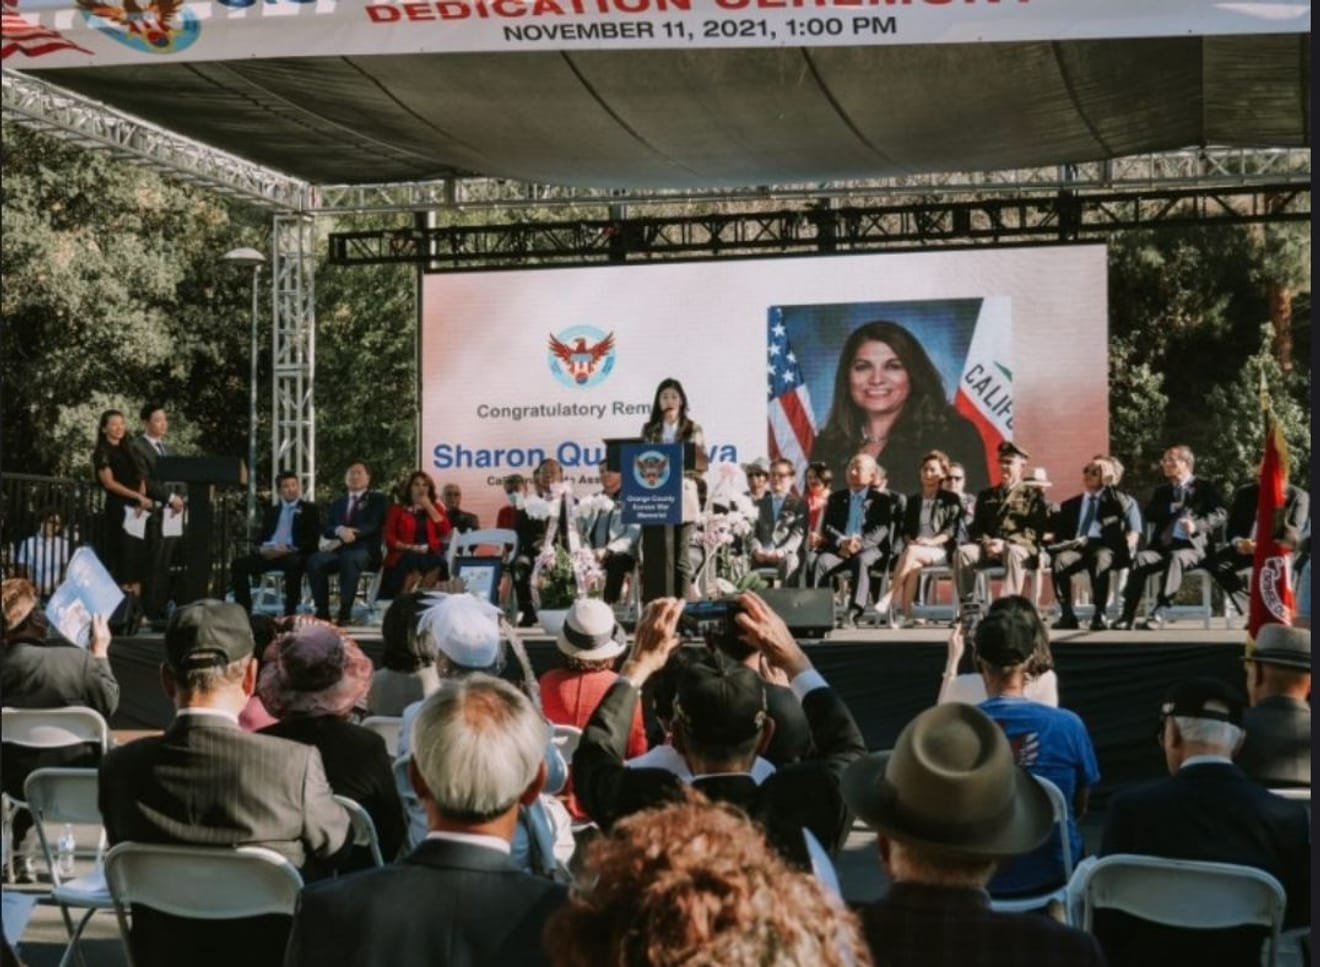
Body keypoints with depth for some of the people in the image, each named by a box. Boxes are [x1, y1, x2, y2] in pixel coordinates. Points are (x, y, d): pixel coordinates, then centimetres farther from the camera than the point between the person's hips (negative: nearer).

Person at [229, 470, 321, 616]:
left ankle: (290, 612, -35)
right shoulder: (271, 512, 25)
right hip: (269, 554, 5)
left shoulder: (309, 509, 11)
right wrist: (261, 549, -8)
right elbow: (262, 537, 18)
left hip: (294, 555, -5)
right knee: (238, 564, -18)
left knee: (293, 563, -40)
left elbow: (313, 539, -1)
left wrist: (288, 549, -16)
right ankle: (244, 610, -18)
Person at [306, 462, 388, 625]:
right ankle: (322, 610, -24)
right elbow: (327, 530, 13)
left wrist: (347, 537, -17)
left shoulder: (376, 499, 12)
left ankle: (345, 612, -37)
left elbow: (372, 526, -5)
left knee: (349, 558, -40)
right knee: (314, 560, -28)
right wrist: (340, 530, -13)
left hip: (364, 551, -4)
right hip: (339, 550, 4)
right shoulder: (337, 504, 26)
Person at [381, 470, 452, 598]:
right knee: (414, 561, -37)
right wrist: (408, 547, -12)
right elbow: (389, 537, 5)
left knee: (438, 562, -34)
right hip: (403, 556, -1)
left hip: (430, 555, 2)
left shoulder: (435, 509, 20)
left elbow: (445, 531, 3)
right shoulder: (397, 509, 14)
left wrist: (429, 507, 1)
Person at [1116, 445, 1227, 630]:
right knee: (1140, 558, -28)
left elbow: (1220, 515, -3)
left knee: (1175, 557, -39)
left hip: (1193, 546, -4)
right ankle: (1128, 615, -33)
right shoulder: (1161, 491, 26)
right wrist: (1171, 508, -5)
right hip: (1164, 545, 4)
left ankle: (1160, 613, -44)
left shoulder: (1205, 487, 11)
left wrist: (1197, 525, -20)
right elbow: (1148, 515, 11)